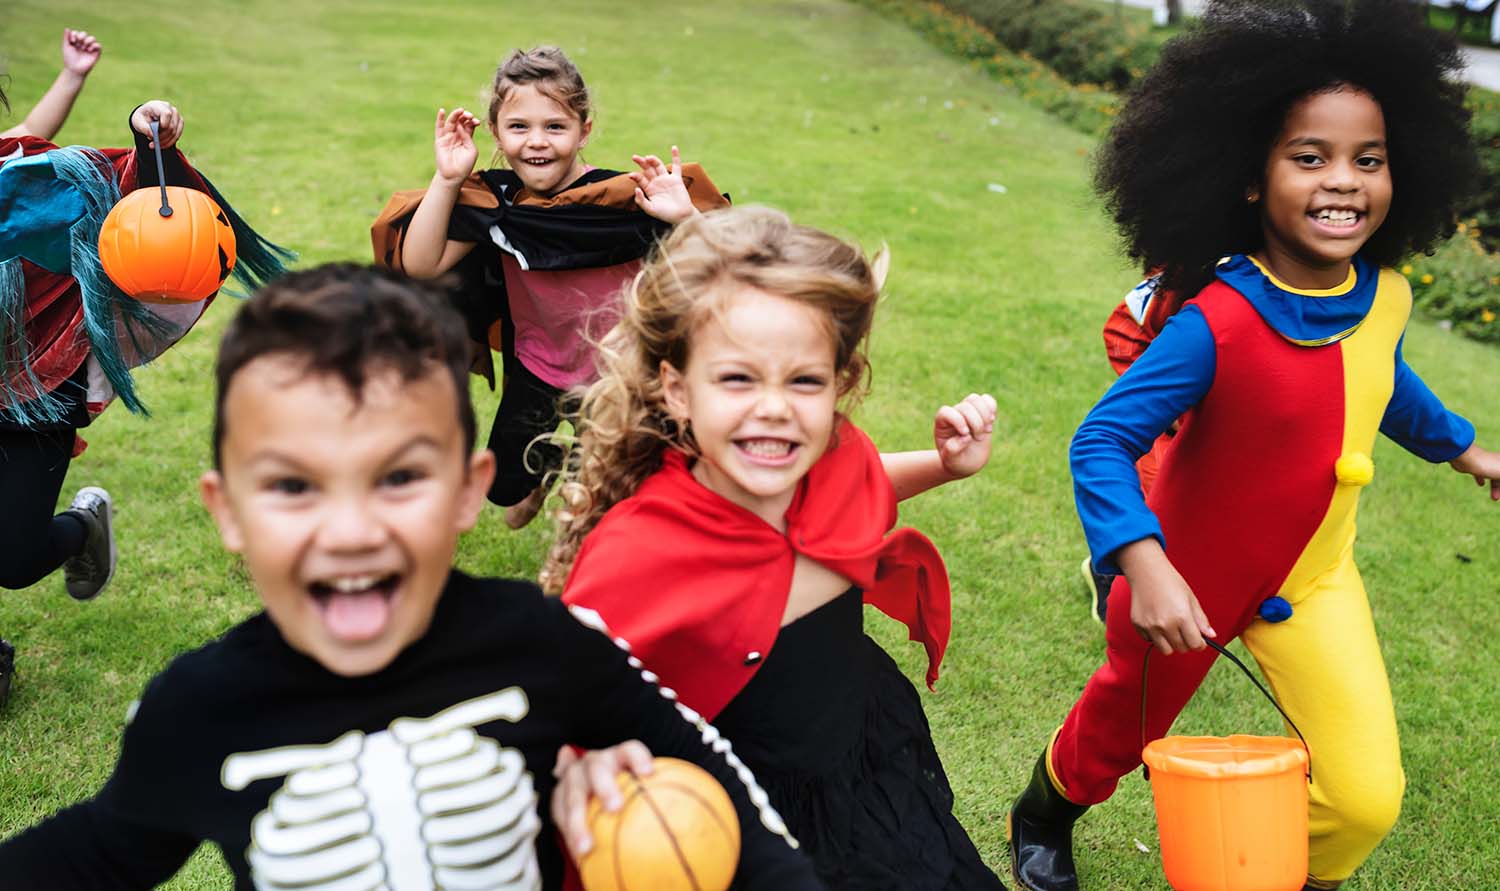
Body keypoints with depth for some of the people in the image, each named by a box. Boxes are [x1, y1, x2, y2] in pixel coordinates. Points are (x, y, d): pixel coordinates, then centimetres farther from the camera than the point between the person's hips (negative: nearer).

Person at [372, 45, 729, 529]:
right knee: (504, 486, 16)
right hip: (535, 370, 3)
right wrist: (447, 180, -23)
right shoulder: (495, 202, -12)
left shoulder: (624, 199, -22)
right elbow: (420, 265, -17)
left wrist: (683, 217, -41)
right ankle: (546, 462, 51)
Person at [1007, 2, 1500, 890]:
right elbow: (1101, 441, -31)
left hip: (1314, 583, 4)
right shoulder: (1216, 325, -30)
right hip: (1190, 581, -4)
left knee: (1366, 797, -6)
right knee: (1122, 726, 20)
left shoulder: (1385, 296, -11)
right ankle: (1043, 817, 53)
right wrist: (1146, 567, -44)